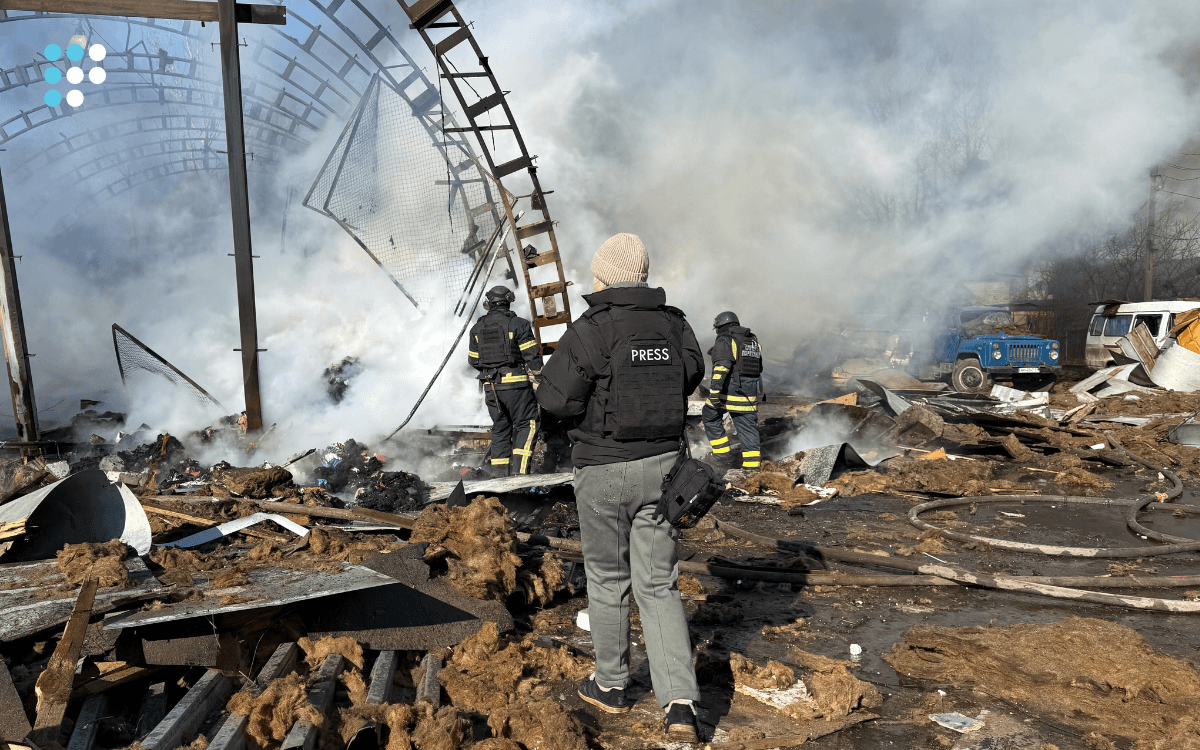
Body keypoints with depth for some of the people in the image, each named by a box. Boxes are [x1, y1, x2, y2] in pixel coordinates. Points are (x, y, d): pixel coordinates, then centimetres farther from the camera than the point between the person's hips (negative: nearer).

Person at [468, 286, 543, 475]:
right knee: (526, 424, 2)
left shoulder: (478, 328, 9)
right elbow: (533, 356, -8)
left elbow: (473, 360, 16)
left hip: (491, 387, 5)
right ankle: (519, 470, -8)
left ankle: (498, 473, 13)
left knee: (500, 428, 13)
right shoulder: (518, 324, -6)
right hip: (515, 383, -5)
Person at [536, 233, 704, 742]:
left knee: (607, 580, 15)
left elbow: (554, 398, -15)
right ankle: (680, 704, 1)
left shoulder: (589, 331, -16)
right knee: (658, 586, 10)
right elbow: (691, 375, 17)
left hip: (604, 470, -4)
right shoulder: (673, 324, 1)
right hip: (662, 464, 4)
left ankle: (611, 685, 31)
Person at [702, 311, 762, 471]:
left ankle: (723, 456, 12)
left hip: (728, 392, -6)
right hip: (749, 395, 6)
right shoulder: (753, 341, 17)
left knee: (710, 416, 16)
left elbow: (721, 366, -22)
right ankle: (753, 466, 7)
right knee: (748, 429, 8)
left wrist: (715, 390, -28)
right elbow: (759, 368, 24)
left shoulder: (725, 341, -8)